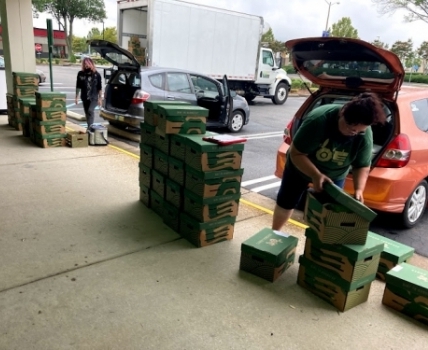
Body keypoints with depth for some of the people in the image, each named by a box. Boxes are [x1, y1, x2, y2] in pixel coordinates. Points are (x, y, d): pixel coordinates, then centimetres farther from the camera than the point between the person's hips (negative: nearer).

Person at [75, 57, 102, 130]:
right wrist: (77, 97, 3)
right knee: (87, 113, 11)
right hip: (84, 98, 4)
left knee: (90, 110, -23)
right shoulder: (80, 74, 1)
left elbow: (99, 88, -1)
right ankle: (90, 127, 24)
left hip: (94, 97, -4)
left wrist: (100, 98, -4)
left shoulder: (96, 74, -4)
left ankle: (90, 127, -19)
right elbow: (78, 86, 7)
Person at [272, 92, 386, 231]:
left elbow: (362, 166, -15)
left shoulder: (365, 135, -27)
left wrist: (358, 190, -32)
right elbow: (296, 153, -33)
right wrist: (316, 175, -44)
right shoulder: (318, 119, -38)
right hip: (300, 167, -2)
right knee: (286, 203, 12)